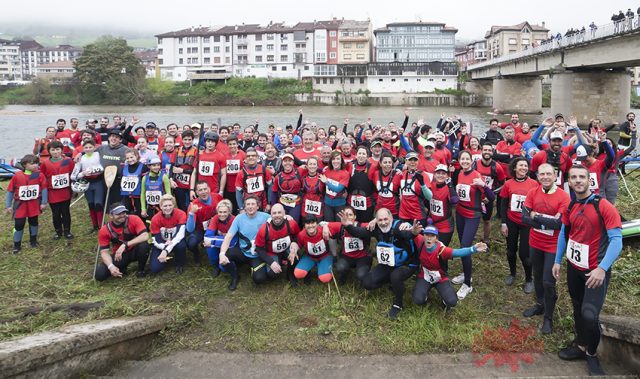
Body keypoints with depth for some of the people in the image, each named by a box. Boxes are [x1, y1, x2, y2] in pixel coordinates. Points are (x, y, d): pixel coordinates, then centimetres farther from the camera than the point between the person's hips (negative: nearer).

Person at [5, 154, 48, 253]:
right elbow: (10, 191, -2)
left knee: (34, 222, 16)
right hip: (20, 204, -1)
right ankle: (17, 245, 14)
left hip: (34, 204, 1)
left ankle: (33, 240, 35)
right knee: (19, 224, 2)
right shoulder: (17, 176, -10)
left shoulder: (40, 175, -10)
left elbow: (44, 189, -6)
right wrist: (8, 205, -1)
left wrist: (44, 203, -8)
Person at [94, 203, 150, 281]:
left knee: (144, 245, -36)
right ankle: (121, 268, 12)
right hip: (118, 254, 1)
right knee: (99, 274, -20)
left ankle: (140, 269, -6)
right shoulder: (104, 231, -13)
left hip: (134, 251, -1)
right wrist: (111, 266, -31)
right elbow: (104, 252, -12)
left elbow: (145, 236, -31)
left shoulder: (134, 219, -20)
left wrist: (125, 245, -37)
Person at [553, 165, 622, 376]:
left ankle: (592, 354, 11)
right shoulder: (570, 207, 3)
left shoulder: (604, 206, -17)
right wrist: (558, 261, 13)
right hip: (574, 267, 6)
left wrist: (602, 268, -27)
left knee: (589, 314, -14)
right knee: (578, 310, 17)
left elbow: (616, 240, -19)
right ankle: (581, 346, 36)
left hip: (596, 270, -6)